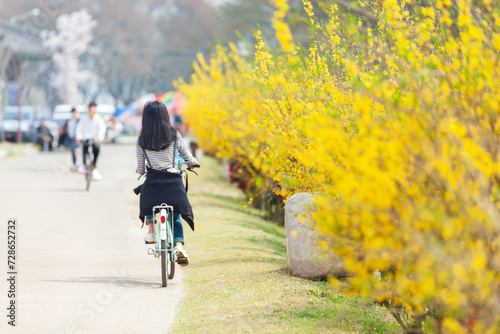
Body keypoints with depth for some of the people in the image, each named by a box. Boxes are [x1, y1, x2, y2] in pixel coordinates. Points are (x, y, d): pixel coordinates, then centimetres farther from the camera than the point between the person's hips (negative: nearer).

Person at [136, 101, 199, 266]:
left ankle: (150, 230, 17)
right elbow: (188, 157, 9)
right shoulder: (174, 135, 0)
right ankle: (179, 245, -9)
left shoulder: (142, 140, 2)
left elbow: (140, 169, 10)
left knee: (149, 202, 34)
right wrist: (194, 163, 32)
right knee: (175, 216, 14)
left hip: (152, 181, 1)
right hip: (173, 181, -1)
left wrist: (140, 172, 34)